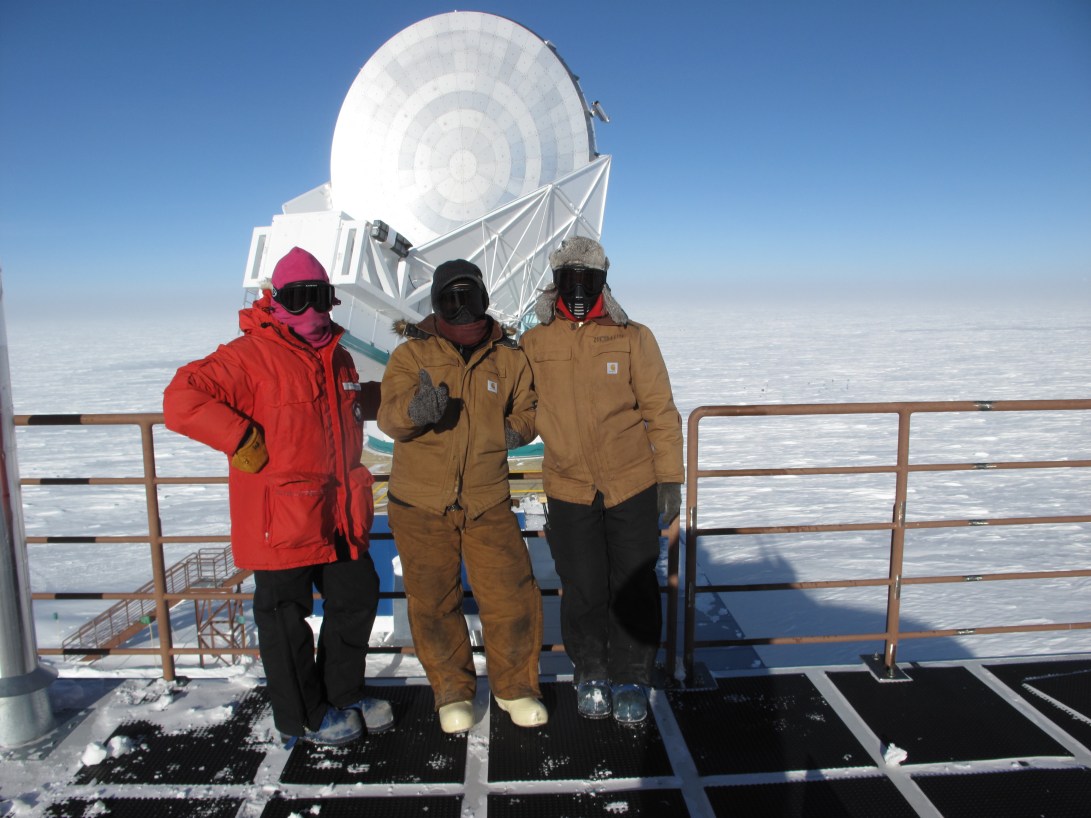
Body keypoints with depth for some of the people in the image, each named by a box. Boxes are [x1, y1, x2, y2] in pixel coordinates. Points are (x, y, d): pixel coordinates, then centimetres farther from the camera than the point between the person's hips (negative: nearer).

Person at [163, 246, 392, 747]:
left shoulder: (337, 356, 11)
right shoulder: (250, 355, -14)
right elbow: (181, 399, -22)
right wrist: (245, 442, -23)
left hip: (339, 515, 8)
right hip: (281, 521, -7)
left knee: (357, 598, 17)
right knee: (286, 618, 8)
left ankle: (342, 694, 37)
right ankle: (303, 717, 28)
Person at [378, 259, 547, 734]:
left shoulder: (507, 357, 3)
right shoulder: (412, 353, -3)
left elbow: (527, 408, 16)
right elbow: (389, 416, -16)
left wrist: (514, 430, -6)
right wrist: (415, 409, -39)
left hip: (488, 503, 1)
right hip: (420, 504, -1)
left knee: (512, 597, 2)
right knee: (433, 603, 10)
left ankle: (514, 686, 27)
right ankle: (452, 691, 33)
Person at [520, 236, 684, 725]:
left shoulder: (632, 338, -4)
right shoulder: (534, 344, 1)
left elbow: (660, 412, -1)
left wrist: (670, 478, -3)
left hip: (632, 487, -1)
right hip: (568, 492, 1)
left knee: (634, 589, 8)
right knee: (582, 592, 10)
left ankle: (630, 679, 28)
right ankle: (590, 675, 33)